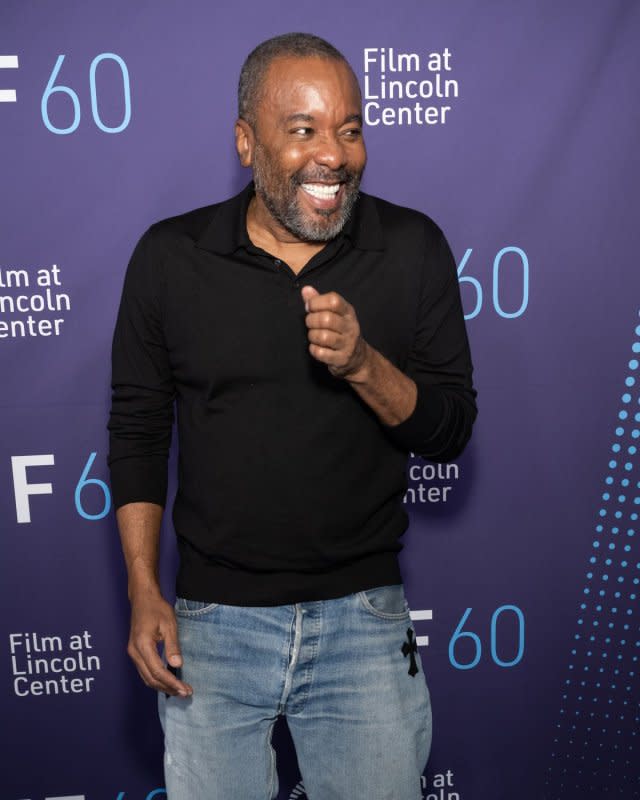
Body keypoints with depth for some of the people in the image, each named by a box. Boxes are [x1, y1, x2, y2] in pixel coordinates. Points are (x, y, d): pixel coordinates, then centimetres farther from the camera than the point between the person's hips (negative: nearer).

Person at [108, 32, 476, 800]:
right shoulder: (170, 256, -5)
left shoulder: (412, 247, -4)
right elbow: (137, 427, 3)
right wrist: (143, 592, -2)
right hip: (211, 621, 0)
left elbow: (450, 430, -2)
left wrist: (363, 364, -21)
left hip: (362, 618, 0)